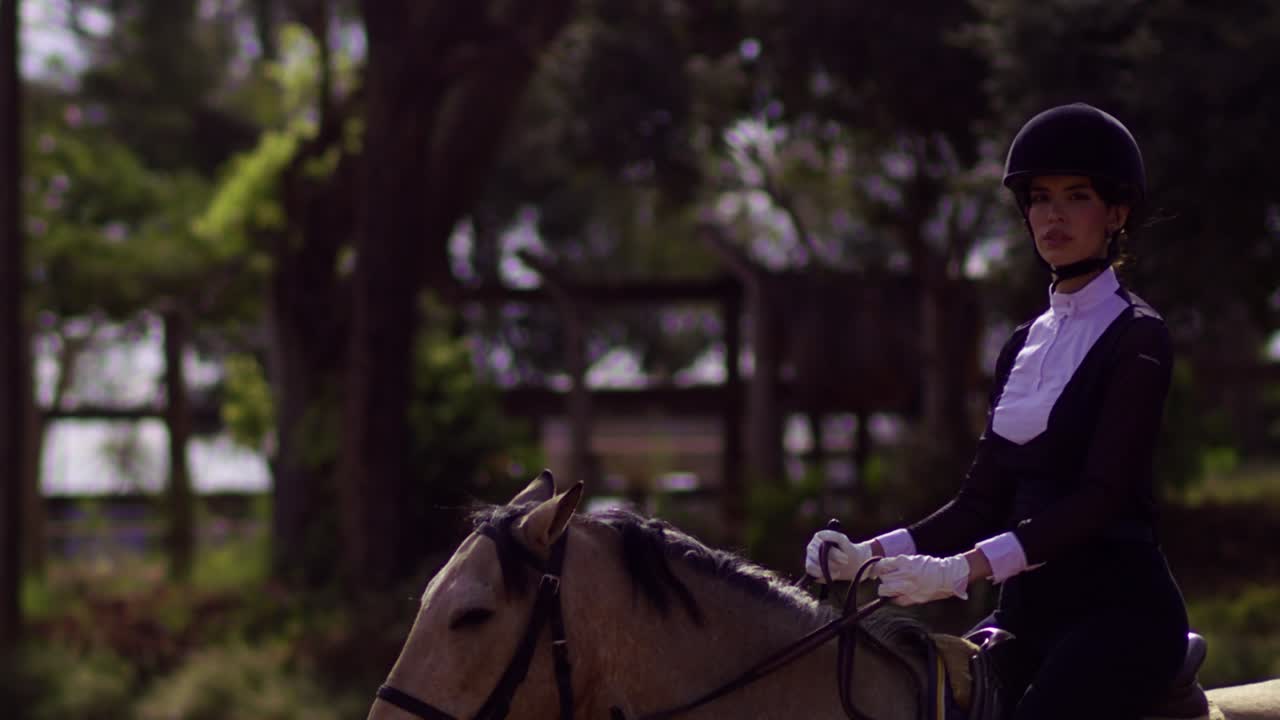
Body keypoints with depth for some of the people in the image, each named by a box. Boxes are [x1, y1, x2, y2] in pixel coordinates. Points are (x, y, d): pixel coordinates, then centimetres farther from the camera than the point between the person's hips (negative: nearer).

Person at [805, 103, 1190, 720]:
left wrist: (965, 568, -27)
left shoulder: (1138, 339, -5)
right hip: (1027, 611, 7)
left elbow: (1100, 496, -16)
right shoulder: (1025, 345, 18)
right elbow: (983, 500, 15)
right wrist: (871, 554, -2)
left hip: (1117, 606, -7)